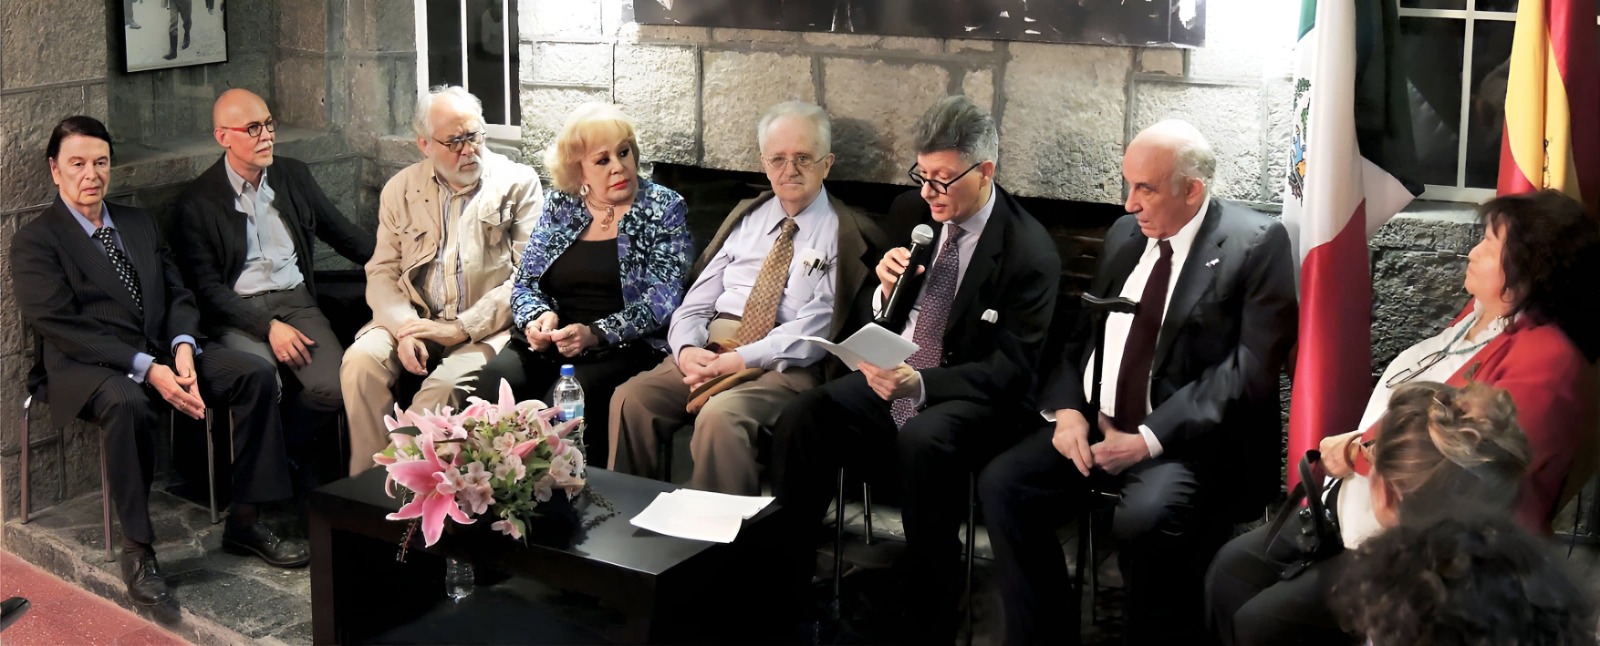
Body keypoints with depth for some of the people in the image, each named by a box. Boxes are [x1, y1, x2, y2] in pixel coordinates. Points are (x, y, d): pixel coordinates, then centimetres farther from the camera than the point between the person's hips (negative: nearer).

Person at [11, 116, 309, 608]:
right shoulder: (35, 241, 0)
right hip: (88, 368, -6)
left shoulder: (139, 223, 20)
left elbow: (177, 295, 15)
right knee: (126, 402, -40)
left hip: (161, 355, 6)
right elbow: (60, 327, -12)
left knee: (255, 373, -16)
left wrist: (182, 347, -9)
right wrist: (146, 369, -23)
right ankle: (137, 549, -27)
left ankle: (245, 522, -9)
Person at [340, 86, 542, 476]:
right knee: (360, 361, -25)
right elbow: (382, 272, 8)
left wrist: (463, 328, -14)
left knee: (443, 387, -32)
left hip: (485, 328, -3)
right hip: (415, 317, 3)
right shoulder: (401, 190, 13)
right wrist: (403, 327, -13)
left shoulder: (518, 184, 2)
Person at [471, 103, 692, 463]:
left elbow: (662, 298, -6)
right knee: (494, 383, -27)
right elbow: (525, 282, 15)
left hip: (624, 347, -3)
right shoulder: (560, 205, 14)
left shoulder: (664, 209, 3)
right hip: (547, 343, 4)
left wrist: (594, 334, -19)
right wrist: (538, 317, -9)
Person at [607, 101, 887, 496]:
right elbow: (697, 302, 13)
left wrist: (742, 359, -18)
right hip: (709, 352, 5)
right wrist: (686, 348, -8)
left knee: (720, 416, -34)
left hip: (783, 364, -5)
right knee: (630, 399, -19)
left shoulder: (847, 234, 2)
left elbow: (814, 328, -9)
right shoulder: (746, 218, 19)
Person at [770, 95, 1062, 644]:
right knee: (801, 419, -22)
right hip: (893, 373, 5)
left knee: (923, 441, -38)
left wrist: (920, 384, -30)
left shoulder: (1030, 253, -13)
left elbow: (1009, 370, -15)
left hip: (972, 397, -5)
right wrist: (885, 288, -10)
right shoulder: (911, 212, 4)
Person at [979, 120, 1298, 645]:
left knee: (1142, 520, -33)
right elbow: (1081, 333, 16)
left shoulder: (1255, 243, -7)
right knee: (1002, 484, -13)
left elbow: (1250, 369, -15)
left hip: (1188, 441, -6)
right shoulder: (1125, 232, 14)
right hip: (1096, 425, 7)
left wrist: (1150, 439, -20)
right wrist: (1068, 410, -4)